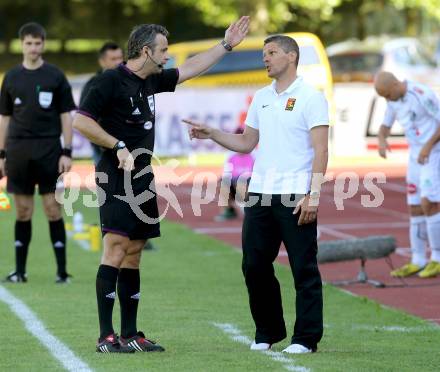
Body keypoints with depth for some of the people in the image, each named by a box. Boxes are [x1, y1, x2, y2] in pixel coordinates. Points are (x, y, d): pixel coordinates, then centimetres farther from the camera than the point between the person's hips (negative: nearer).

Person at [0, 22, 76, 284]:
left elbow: (66, 116, 1)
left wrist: (67, 152, -6)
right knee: (23, 211, 6)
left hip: (49, 151, -2)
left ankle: (62, 270, 1)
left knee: (53, 209, -3)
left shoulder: (55, 76, 1)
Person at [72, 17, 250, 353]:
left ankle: (130, 335, 12)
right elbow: (81, 121, -14)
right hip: (118, 179, -9)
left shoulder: (151, 81, 15)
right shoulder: (111, 81, -10)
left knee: (133, 254, 9)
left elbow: (189, 69, 30)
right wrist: (118, 146, -15)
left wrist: (226, 45, 33)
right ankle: (106, 337, -13)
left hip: (143, 180, 9)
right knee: (116, 250, -13)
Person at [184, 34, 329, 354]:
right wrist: (210, 133, 11)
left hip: (296, 196, -7)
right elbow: (246, 143, 23)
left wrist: (313, 195, -16)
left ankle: (307, 337, 3)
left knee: (304, 268, -3)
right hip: (259, 194, 7)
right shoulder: (261, 98, 17)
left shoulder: (311, 97, -4)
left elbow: (321, 150, -9)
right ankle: (268, 332, 18)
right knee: (255, 265, 6)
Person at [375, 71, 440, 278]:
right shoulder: (393, 100, 6)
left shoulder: (422, 95, -20)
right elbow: (385, 127, 15)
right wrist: (381, 140, -9)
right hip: (416, 157, 8)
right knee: (415, 208, 6)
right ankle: (418, 262, 11)